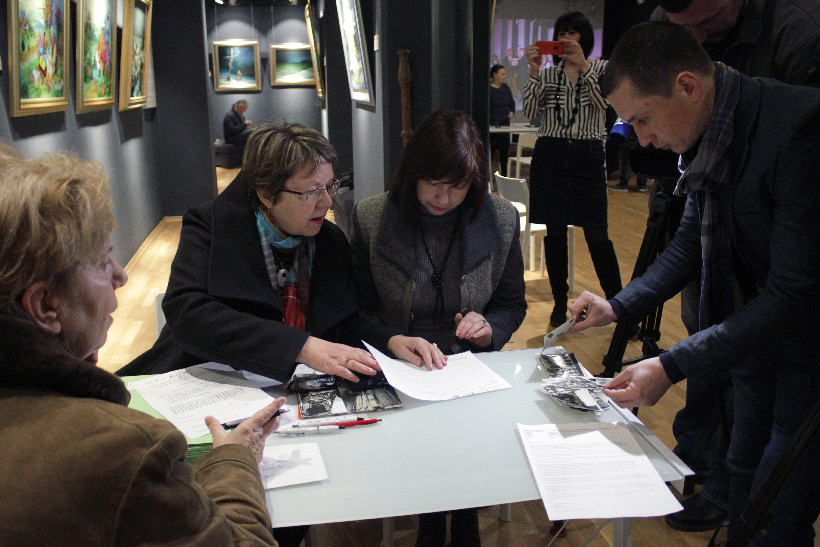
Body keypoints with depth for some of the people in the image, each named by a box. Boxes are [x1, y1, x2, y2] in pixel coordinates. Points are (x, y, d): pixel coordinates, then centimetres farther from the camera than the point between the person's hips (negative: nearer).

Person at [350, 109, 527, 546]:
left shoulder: (502, 219, 1)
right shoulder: (371, 217, -3)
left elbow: (512, 304, 11)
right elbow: (358, 310, 0)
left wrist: (490, 329, -12)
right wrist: (392, 341, -20)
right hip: (397, 368, -1)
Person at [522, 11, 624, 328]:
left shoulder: (601, 69, 6)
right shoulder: (547, 74, 10)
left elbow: (604, 104, -11)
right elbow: (530, 111, -1)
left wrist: (583, 66, -17)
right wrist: (533, 71, -9)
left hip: (588, 157, -2)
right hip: (550, 156, 2)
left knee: (597, 234, -3)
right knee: (554, 232, 4)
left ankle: (617, 300, 10)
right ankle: (560, 302, 15)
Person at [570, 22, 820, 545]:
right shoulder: (707, 139, -4)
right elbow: (691, 244, 10)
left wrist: (672, 366, -30)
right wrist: (617, 307, 0)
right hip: (757, 337, 7)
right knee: (742, 477, 20)